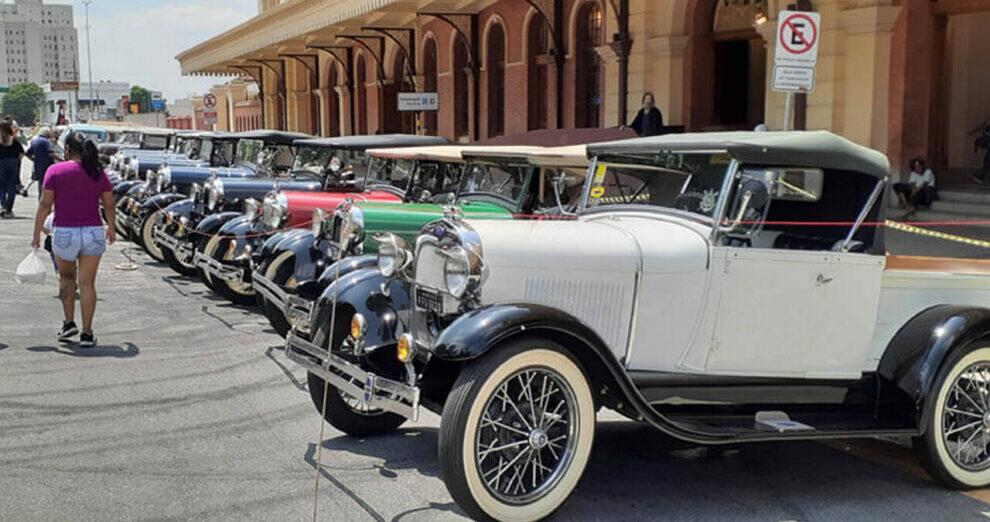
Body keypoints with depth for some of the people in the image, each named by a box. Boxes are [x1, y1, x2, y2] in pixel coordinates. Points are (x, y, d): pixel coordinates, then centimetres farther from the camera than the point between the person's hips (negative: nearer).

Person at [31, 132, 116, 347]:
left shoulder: (55, 171, -3)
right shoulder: (98, 173, 3)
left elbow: (45, 205, -6)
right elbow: (109, 205, 8)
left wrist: (36, 234, 1)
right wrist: (111, 228, 24)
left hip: (65, 233, -1)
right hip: (94, 233, 1)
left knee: (66, 277, 22)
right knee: (87, 283, 4)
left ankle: (69, 323, 21)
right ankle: (86, 333, 4)